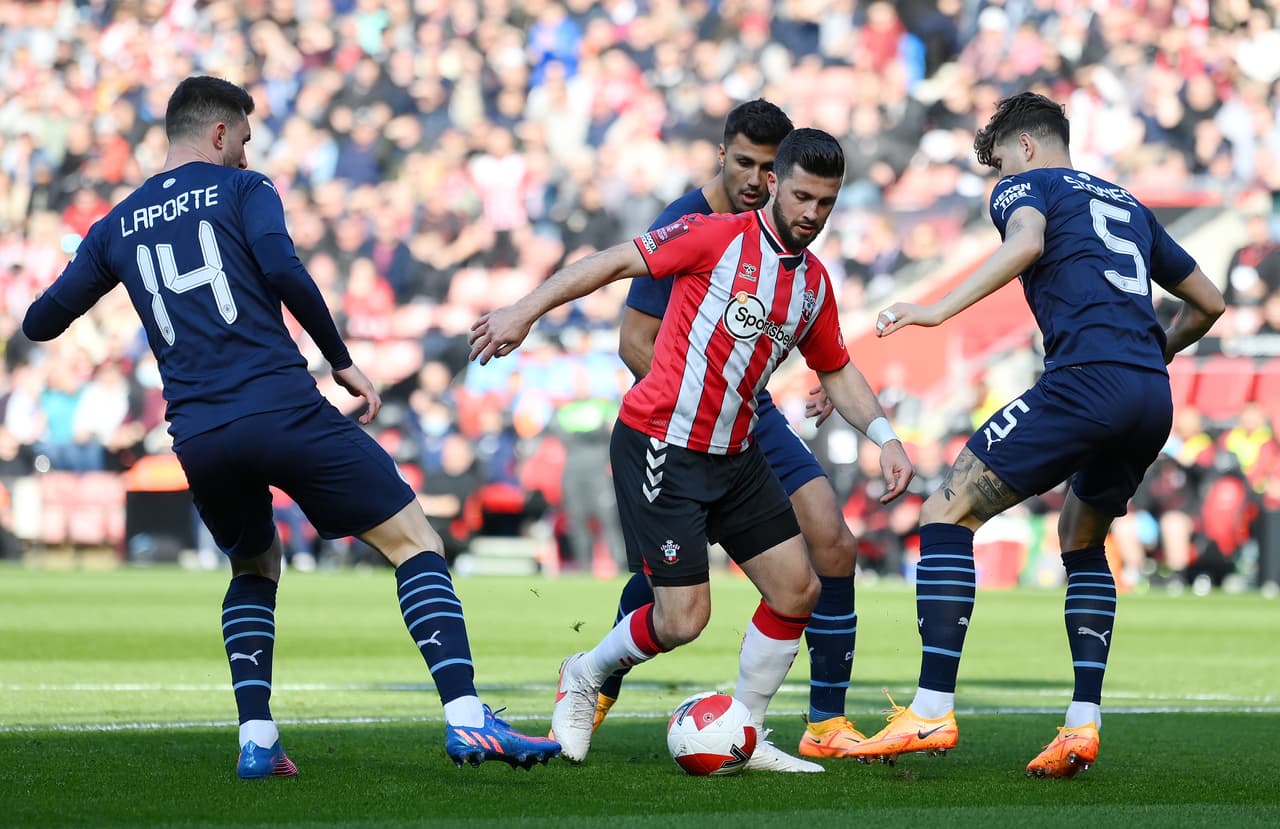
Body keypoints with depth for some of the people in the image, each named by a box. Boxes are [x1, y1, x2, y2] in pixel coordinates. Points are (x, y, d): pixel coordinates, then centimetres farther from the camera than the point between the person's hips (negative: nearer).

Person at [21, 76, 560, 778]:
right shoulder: (240, 188, 7)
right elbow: (282, 271, -12)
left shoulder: (116, 226, 18)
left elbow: (39, 323, 22)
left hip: (196, 434, 5)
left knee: (255, 567, 29)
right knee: (415, 542, 0)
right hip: (282, 407, -5)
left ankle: (255, 739, 13)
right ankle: (465, 719, -15)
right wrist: (342, 361, -4)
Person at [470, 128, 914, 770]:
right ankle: (584, 677, 18)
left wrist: (883, 436, 9)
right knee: (683, 619, -11)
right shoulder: (718, 236, -12)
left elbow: (837, 372, 22)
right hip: (658, 446, -7)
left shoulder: (815, 283, 9)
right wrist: (525, 312, -16)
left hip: (733, 454, 8)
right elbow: (614, 262, -11)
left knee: (797, 590, 2)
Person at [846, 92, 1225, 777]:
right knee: (1083, 539, 27)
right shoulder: (1126, 204, 31)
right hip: (1153, 397, 7)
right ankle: (1083, 724, 13)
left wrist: (940, 309, -21)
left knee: (947, 514, -2)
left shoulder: (1025, 184, 12)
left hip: (1085, 380, -7)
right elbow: (1208, 303, 33)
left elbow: (1027, 241, -14)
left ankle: (931, 713, -13)